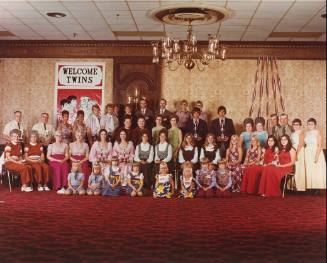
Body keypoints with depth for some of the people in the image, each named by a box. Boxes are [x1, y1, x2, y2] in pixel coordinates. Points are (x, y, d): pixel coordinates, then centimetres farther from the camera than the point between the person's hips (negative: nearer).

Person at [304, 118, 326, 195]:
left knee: (317, 170, -4)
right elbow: (305, 144, 10)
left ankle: (317, 188, 0)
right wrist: (305, 154, -1)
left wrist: (317, 156, -19)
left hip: (316, 153, -5)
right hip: (308, 154, 5)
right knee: (309, 171, 3)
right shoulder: (306, 133, 9)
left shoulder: (317, 132, -6)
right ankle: (311, 188, 8)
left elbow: (320, 146, -11)